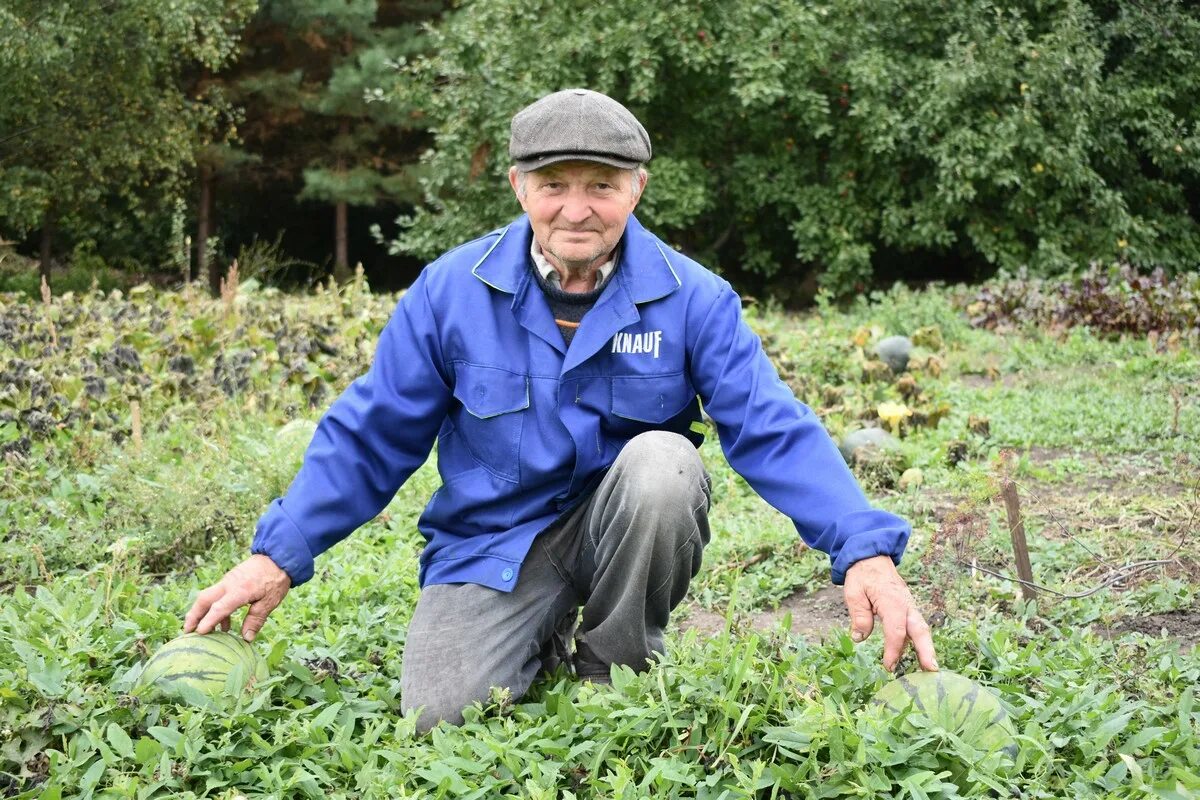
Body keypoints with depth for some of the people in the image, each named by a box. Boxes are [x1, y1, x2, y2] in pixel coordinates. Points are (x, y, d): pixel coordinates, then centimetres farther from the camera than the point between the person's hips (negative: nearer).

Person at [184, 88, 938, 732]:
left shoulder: (691, 298, -10)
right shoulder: (452, 289, -7)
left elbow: (774, 431, -17)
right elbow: (368, 437, -3)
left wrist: (866, 551, -32)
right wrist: (278, 556, -10)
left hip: (628, 523, 0)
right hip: (494, 540, 0)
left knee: (661, 460, -33)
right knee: (443, 718, -21)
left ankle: (616, 674, -6)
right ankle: (541, 643, 17)